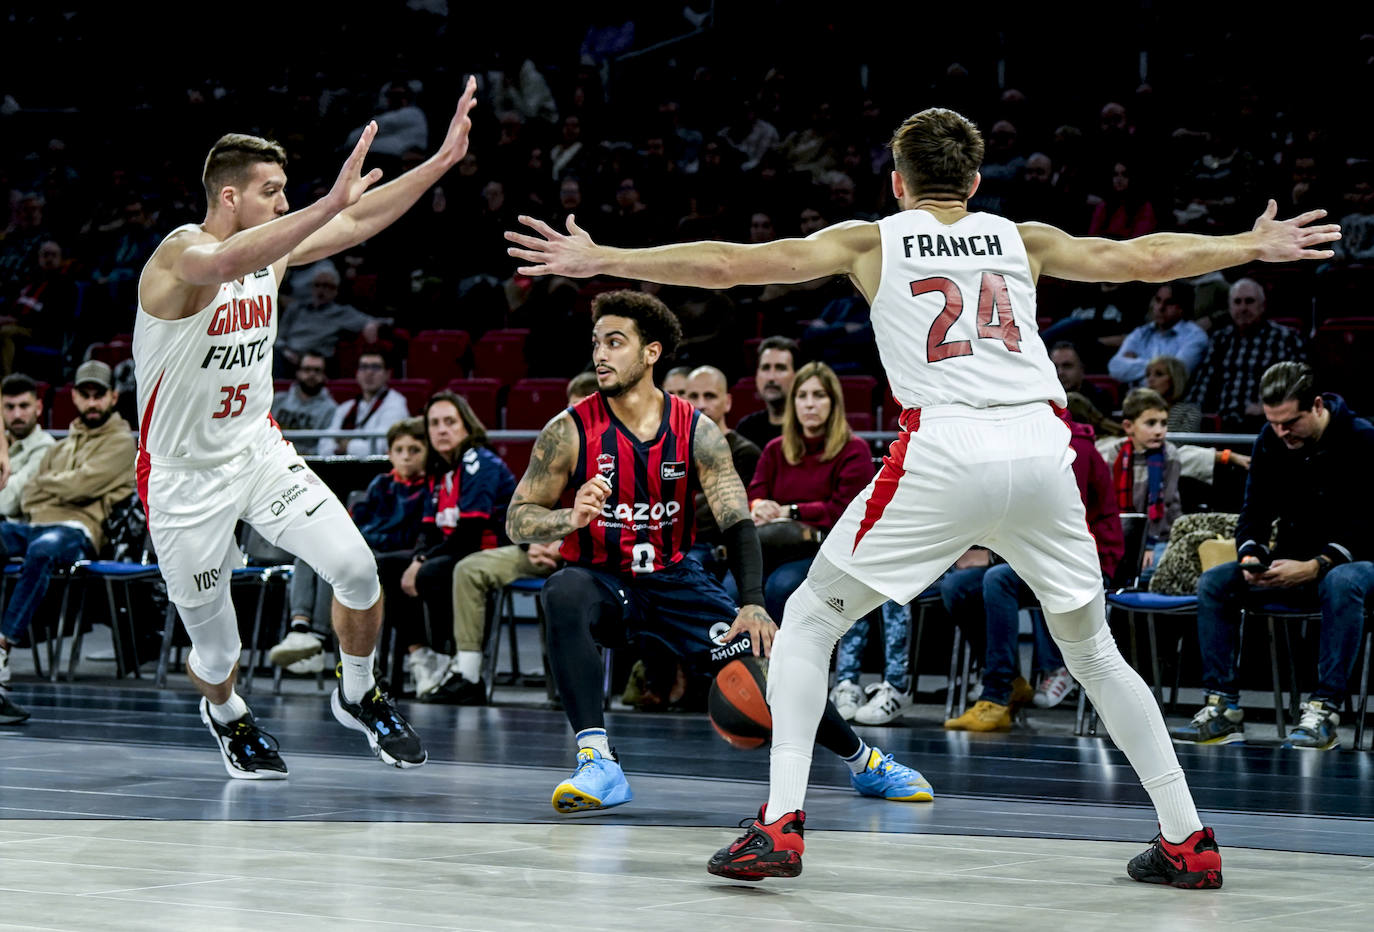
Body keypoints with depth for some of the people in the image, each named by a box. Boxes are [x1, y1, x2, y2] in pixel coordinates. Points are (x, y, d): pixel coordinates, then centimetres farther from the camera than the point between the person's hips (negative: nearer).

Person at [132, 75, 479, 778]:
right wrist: (328, 204, -58)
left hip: (258, 450, 6)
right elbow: (226, 262, -47)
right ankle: (225, 715, 40)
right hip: (185, 476, -6)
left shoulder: (272, 249, 0)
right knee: (215, 646, 4)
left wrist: (442, 160, -10)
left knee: (357, 568, -9)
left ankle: (357, 697, 17)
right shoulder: (182, 254, -23)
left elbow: (361, 221, 0)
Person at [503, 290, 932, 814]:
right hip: (600, 582, -2)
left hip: (673, 581, 2)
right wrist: (571, 520, -32)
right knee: (563, 595, -37)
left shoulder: (696, 431, -8)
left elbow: (737, 522, -13)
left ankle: (866, 764, 22)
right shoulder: (571, 431, -12)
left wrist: (753, 604, -29)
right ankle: (598, 764, -42)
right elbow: (517, 521, -9)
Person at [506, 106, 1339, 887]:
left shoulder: (869, 241, 18)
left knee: (810, 619, 12)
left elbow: (730, 266, 13)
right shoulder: (1023, 241, 23)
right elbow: (1145, 259, 31)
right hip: (1040, 447, 3)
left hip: (942, 453, -3)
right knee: (1090, 645, 21)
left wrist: (603, 260, 20)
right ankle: (1188, 839, 18)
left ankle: (781, 825, -2)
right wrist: (1255, 246, 46)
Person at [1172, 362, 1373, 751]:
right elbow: (1255, 511, 6)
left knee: (1341, 584, -41)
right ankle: (1223, 709, -16)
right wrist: (1252, 555, -17)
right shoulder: (1271, 441, 0)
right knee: (1213, 583, -13)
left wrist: (1315, 567, -32)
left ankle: (1324, 711, -39)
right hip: (1292, 562, 6)